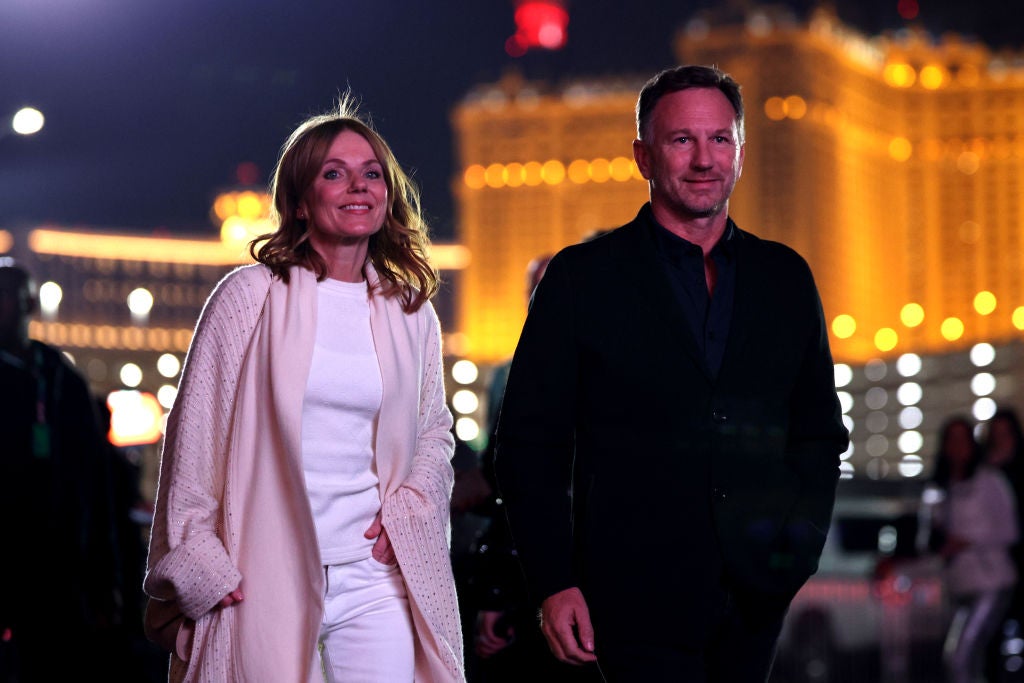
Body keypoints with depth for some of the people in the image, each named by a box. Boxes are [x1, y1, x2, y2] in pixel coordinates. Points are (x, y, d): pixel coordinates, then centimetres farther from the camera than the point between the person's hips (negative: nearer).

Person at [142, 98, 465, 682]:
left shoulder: (412, 315, 12)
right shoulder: (252, 296, 2)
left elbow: (435, 431, 24)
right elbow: (196, 431, 2)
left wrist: (407, 510, 5)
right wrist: (196, 563, -3)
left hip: (374, 582, 3)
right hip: (264, 583, -3)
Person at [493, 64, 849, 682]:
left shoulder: (786, 276, 12)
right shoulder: (582, 277, 1)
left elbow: (820, 428, 19)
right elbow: (529, 442, 0)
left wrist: (801, 539, 3)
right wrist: (553, 584, -8)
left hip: (755, 598, 4)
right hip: (638, 601, -4)